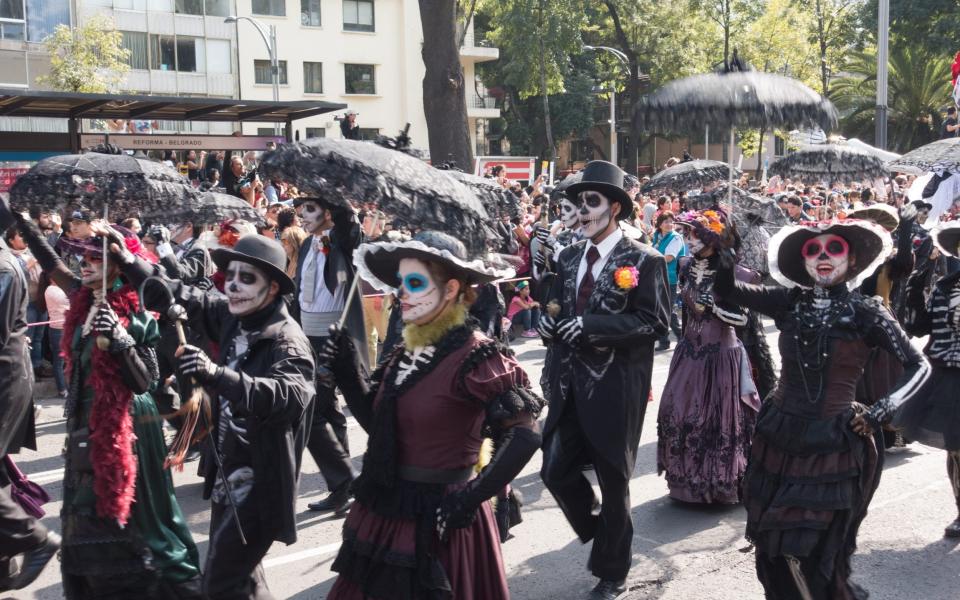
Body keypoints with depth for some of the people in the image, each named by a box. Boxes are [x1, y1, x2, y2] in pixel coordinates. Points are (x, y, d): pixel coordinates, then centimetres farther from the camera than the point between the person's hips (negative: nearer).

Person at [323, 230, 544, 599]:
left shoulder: (473, 356, -17)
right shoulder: (405, 354, 5)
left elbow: (523, 436, -21)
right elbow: (378, 424, 10)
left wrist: (469, 499, -20)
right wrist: (346, 371, 0)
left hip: (438, 522, -7)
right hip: (386, 512, 7)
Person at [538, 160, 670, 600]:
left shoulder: (643, 260, -8)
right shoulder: (568, 258, 11)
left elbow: (656, 320, -15)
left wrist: (592, 325, -22)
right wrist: (550, 320, -7)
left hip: (615, 390, -5)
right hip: (570, 386, 6)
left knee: (614, 481, 8)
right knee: (556, 472, 6)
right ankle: (599, 537, 35)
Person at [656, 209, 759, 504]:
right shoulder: (688, 267, 3)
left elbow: (742, 318, -13)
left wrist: (713, 306, -25)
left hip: (720, 353, -5)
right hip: (690, 350, 5)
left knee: (718, 417, 2)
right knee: (677, 413, 4)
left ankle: (720, 482, 19)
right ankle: (688, 479, 20)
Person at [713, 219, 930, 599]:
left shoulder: (866, 313, -5)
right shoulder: (790, 303, 2)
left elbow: (919, 366, -2)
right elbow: (725, 290, -3)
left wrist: (883, 410, -13)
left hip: (833, 444, -3)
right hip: (779, 437, 3)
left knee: (814, 555, 2)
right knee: (773, 548, 12)